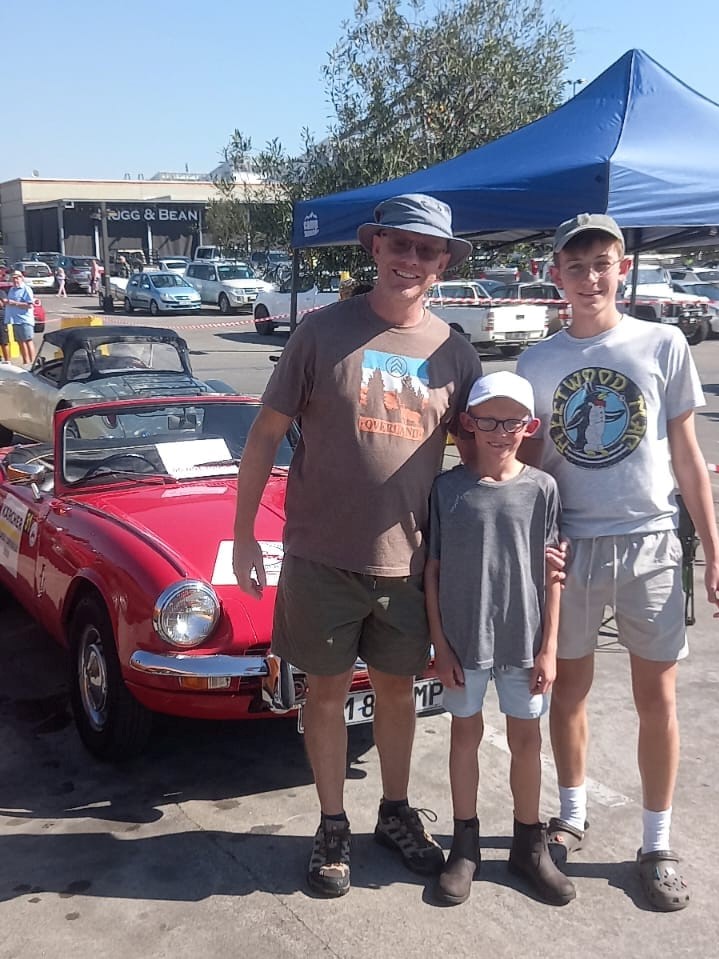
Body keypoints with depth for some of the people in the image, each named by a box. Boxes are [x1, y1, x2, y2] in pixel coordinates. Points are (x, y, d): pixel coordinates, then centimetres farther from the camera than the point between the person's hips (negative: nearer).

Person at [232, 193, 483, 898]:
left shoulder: (454, 352, 1)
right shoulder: (324, 331, -8)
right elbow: (265, 435, -4)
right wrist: (243, 537, -5)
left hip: (409, 558, 3)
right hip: (322, 556, -2)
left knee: (396, 687, 17)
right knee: (327, 687, 11)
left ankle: (396, 813, 38)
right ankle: (332, 827, 31)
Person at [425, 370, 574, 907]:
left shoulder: (541, 489, -4)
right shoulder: (447, 489, -5)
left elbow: (552, 575, -2)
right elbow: (433, 571, -2)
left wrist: (549, 647, -4)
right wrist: (440, 644, -4)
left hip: (524, 640, 0)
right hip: (464, 640, 0)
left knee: (526, 737, 12)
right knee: (466, 732, 13)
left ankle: (530, 844, 29)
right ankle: (465, 844, 27)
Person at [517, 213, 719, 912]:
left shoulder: (662, 345, -1)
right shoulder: (537, 362, 2)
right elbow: (526, 461, 8)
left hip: (649, 544, -1)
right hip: (568, 546, 1)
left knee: (656, 696, 5)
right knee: (568, 688, 12)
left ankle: (657, 843, 22)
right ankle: (572, 818, 33)